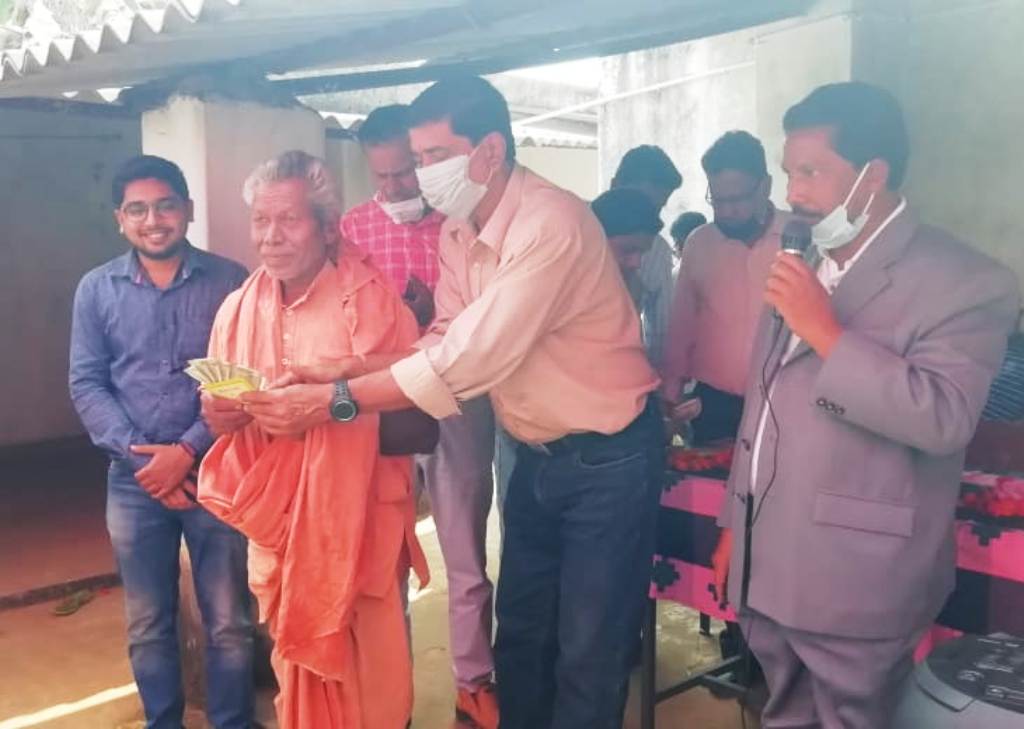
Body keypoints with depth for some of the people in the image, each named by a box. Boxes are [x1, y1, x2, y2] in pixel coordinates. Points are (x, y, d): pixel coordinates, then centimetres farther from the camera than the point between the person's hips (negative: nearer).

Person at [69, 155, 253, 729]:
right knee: (147, 625, 14)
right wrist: (139, 454, -10)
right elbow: (86, 384, 2)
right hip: (133, 481, 3)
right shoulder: (96, 289, 5)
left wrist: (188, 450, -14)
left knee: (229, 623, 6)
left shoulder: (229, 281, -3)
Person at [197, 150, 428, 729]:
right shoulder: (239, 310, 4)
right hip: (276, 520, 4)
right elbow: (221, 419, 13)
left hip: (358, 521, -4)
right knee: (297, 655, 18)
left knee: (371, 667, 6)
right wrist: (222, 415, -10)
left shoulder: (374, 303, -11)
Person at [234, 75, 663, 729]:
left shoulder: (551, 224, -26)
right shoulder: (457, 232, 1)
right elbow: (447, 342, 0)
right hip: (538, 453, 8)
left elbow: (476, 357, -32)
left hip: (609, 455, -8)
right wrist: (347, 371, -16)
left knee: (589, 651, 6)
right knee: (520, 626, 19)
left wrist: (338, 400, -30)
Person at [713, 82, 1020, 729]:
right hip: (766, 568, 7)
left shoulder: (964, 281, -11)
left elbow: (943, 419, -25)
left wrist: (826, 331, -23)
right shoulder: (803, 270, 12)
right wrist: (735, 527, 18)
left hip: (853, 582, -7)